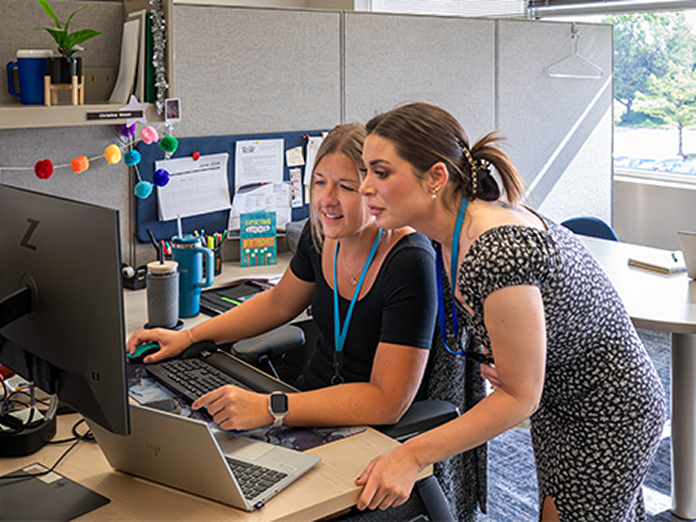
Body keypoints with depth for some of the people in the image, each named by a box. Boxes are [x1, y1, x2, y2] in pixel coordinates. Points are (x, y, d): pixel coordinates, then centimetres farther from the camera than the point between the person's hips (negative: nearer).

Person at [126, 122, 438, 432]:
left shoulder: (408, 264, -24)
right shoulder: (321, 232, -2)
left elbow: (388, 402, -29)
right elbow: (279, 303, 18)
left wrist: (269, 409, -35)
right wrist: (188, 337, 11)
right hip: (310, 400, 7)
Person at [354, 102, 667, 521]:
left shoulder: (497, 254, -37)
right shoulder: (455, 229, -8)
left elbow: (519, 397, -27)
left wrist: (413, 455, -27)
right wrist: (499, 354, -12)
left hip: (608, 420, -9)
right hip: (559, 405, 9)